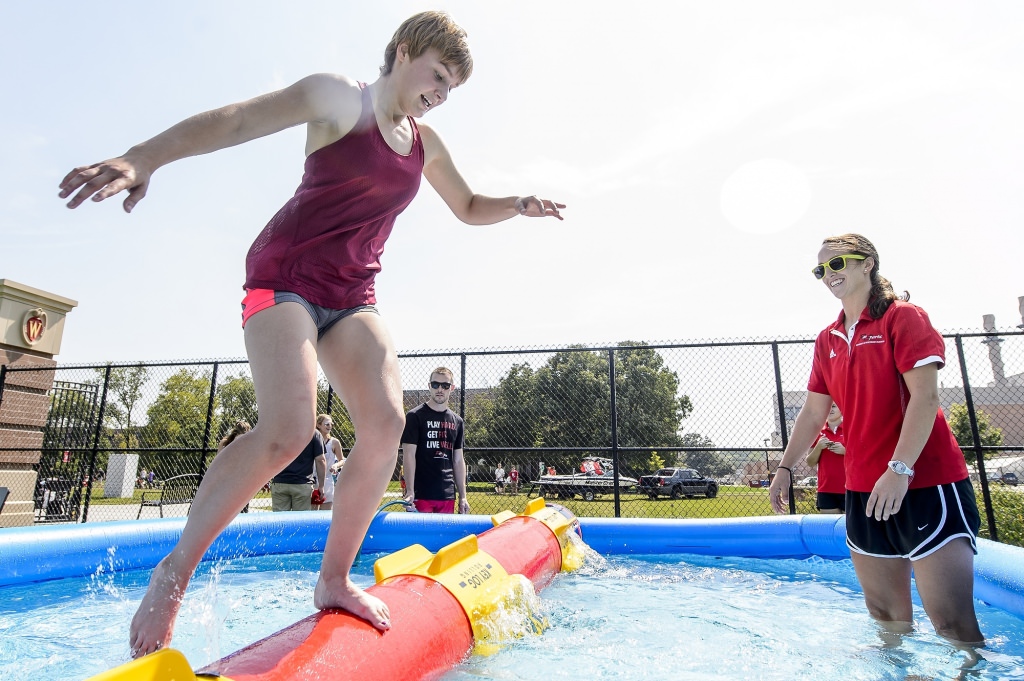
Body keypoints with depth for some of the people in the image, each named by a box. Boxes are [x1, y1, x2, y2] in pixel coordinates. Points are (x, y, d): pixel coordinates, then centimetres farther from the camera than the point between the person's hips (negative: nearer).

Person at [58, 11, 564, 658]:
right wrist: (144, 159, -23)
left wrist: (518, 205, 9)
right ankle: (174, 571, -1)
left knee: (388, 420, -15)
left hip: (352, 298, 6)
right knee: (288, 430, -24)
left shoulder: (426, 143, 19)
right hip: (285, 275, -6)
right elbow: (235, 121, -9)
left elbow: (469, 208, 29)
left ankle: (334, 579, 0)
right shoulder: (340, 97, 1)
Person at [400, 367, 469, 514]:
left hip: (447, 496, 5)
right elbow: (409, 455, -7)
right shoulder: (415, 416, -2)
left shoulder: (457, 421, 13)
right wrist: (409, 491, -15)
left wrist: (463, 496, 12)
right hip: (421, 495, -5)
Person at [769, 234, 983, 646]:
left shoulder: (903, 317, -5)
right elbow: (813, 413, 14)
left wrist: (900, 469, -23)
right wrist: (785, 468, 10)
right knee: (886, 616, 13)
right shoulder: (827, 341, 12)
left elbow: (925, 397, -15)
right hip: (862, 490, 6)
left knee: (953, 622, -4)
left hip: (925, 483, -6)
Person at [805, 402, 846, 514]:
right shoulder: (818, 432, 7)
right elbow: (810, 463, 8)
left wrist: (845, 451, -16)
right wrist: (818, 447, -8)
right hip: (826, 490, 2)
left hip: (848, 489, -2)